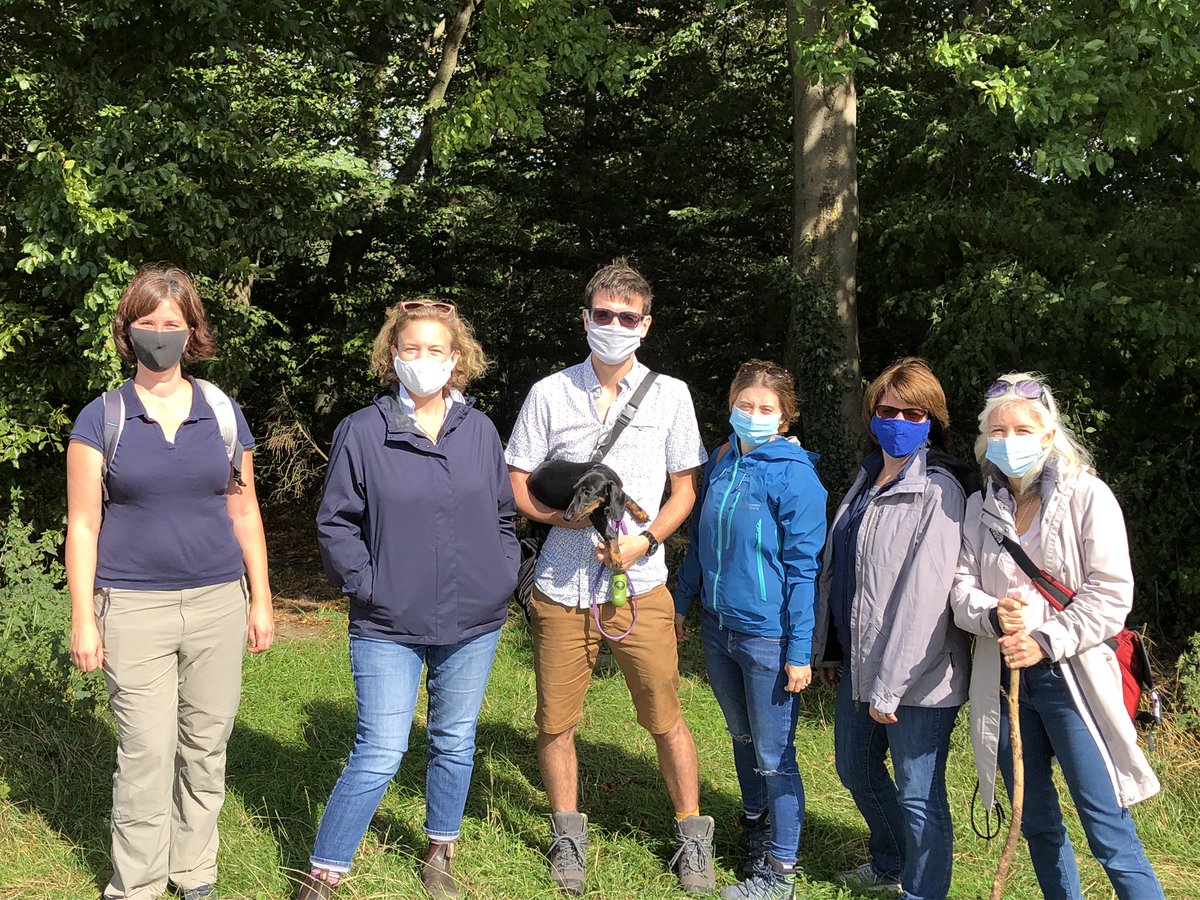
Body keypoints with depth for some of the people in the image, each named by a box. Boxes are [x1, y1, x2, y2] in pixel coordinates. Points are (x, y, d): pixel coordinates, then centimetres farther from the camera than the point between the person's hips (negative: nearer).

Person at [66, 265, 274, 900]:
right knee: (147, 756, -5)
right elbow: (83, 524, 0)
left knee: (205, 749, 9)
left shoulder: (223, 414, 6)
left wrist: (261, 600, 10)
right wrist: (82, 619, -3)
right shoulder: (101, 419, 0)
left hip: (218, 605, 3)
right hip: (135, 609, -2)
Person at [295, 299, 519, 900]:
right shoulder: (362, 432, -5)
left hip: (473, 623, 4)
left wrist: (504, 575, 5)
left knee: (455, 744, 15)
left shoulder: (479, 430, 5)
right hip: (388, 627, -4)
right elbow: (336, 523, -1)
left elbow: (504, 514, 15)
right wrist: (365, 585, -9)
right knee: (379, 754, -8)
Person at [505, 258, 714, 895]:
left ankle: (692, 840, 22)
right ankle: (568, 838, 28)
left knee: (665, 718, 3)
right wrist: (570, 514, -13)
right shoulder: (549, 394, 3)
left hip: (640, 586, -1)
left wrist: (644, 540, -10)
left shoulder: (670, 395, 4)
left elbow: (684, 489, 8)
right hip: (562, 589, 1)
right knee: (556, 722, 8)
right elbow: (516, 489, 5)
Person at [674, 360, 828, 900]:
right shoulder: (720, 463, 4)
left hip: (768, 635, -6)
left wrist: (799, 651, -15)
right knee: (742, 736, 22)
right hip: (718, 627, 6)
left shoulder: (794, 475, -14)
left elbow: (802, 567, -14)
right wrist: (681, 602, 16)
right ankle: (753, 823, 42)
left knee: (773, 754, 3)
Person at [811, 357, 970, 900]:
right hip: (859, 663, 9)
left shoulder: (938, 492, -16)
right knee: (855, 769, 23)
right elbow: (834, 567, 16)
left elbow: (925, 595, -21)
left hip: (916, 674, -9)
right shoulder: (867, 479, 10)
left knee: (918, 793, 1)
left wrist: (890, 687, -21)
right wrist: (826, 648, 15)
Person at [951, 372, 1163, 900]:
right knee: (1037, 822, 15)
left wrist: (1045, 641, -19)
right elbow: (960, 588, 4)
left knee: (1109, 833, -7)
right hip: (1004, 681, 5)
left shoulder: (1087, 497, -5)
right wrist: (992, 614, -17)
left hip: (1069, 678, -5)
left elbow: (1111, 594, -11)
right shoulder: (980, 508, 8)